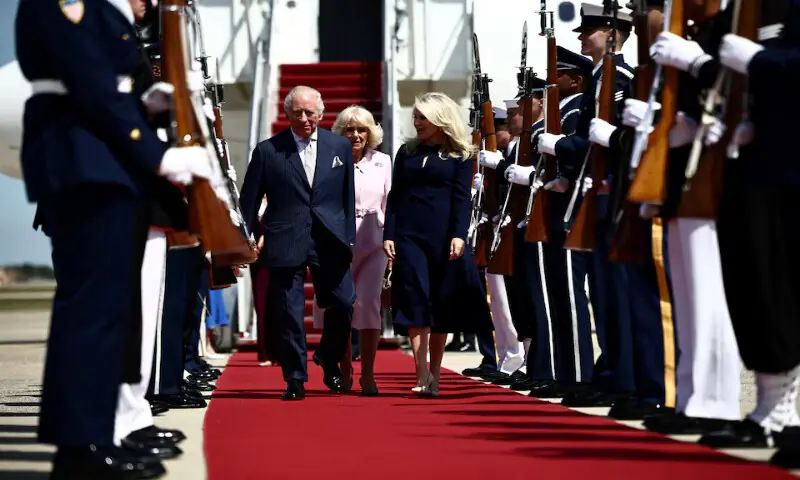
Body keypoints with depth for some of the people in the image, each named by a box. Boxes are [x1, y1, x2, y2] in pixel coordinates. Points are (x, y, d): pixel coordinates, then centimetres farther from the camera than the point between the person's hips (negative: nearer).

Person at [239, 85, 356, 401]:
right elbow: (249, 199, 5)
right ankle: (295, 380, 9)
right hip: (285, 242, -2)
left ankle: (330, 364, 25)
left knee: (343, 304, 2)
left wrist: (349, 237, 6)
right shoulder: (267, 151, 1)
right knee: (289, 313, 0)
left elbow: (348, 196, 11)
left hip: (329, 242, 2)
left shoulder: (340, 147, 8)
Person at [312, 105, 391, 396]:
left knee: (368, 303, -11)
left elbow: (388, 205, 12)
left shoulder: (382, 162, 8)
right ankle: (344, 369, 23)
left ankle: (367, 374, -5)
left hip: (372, 243, 0)